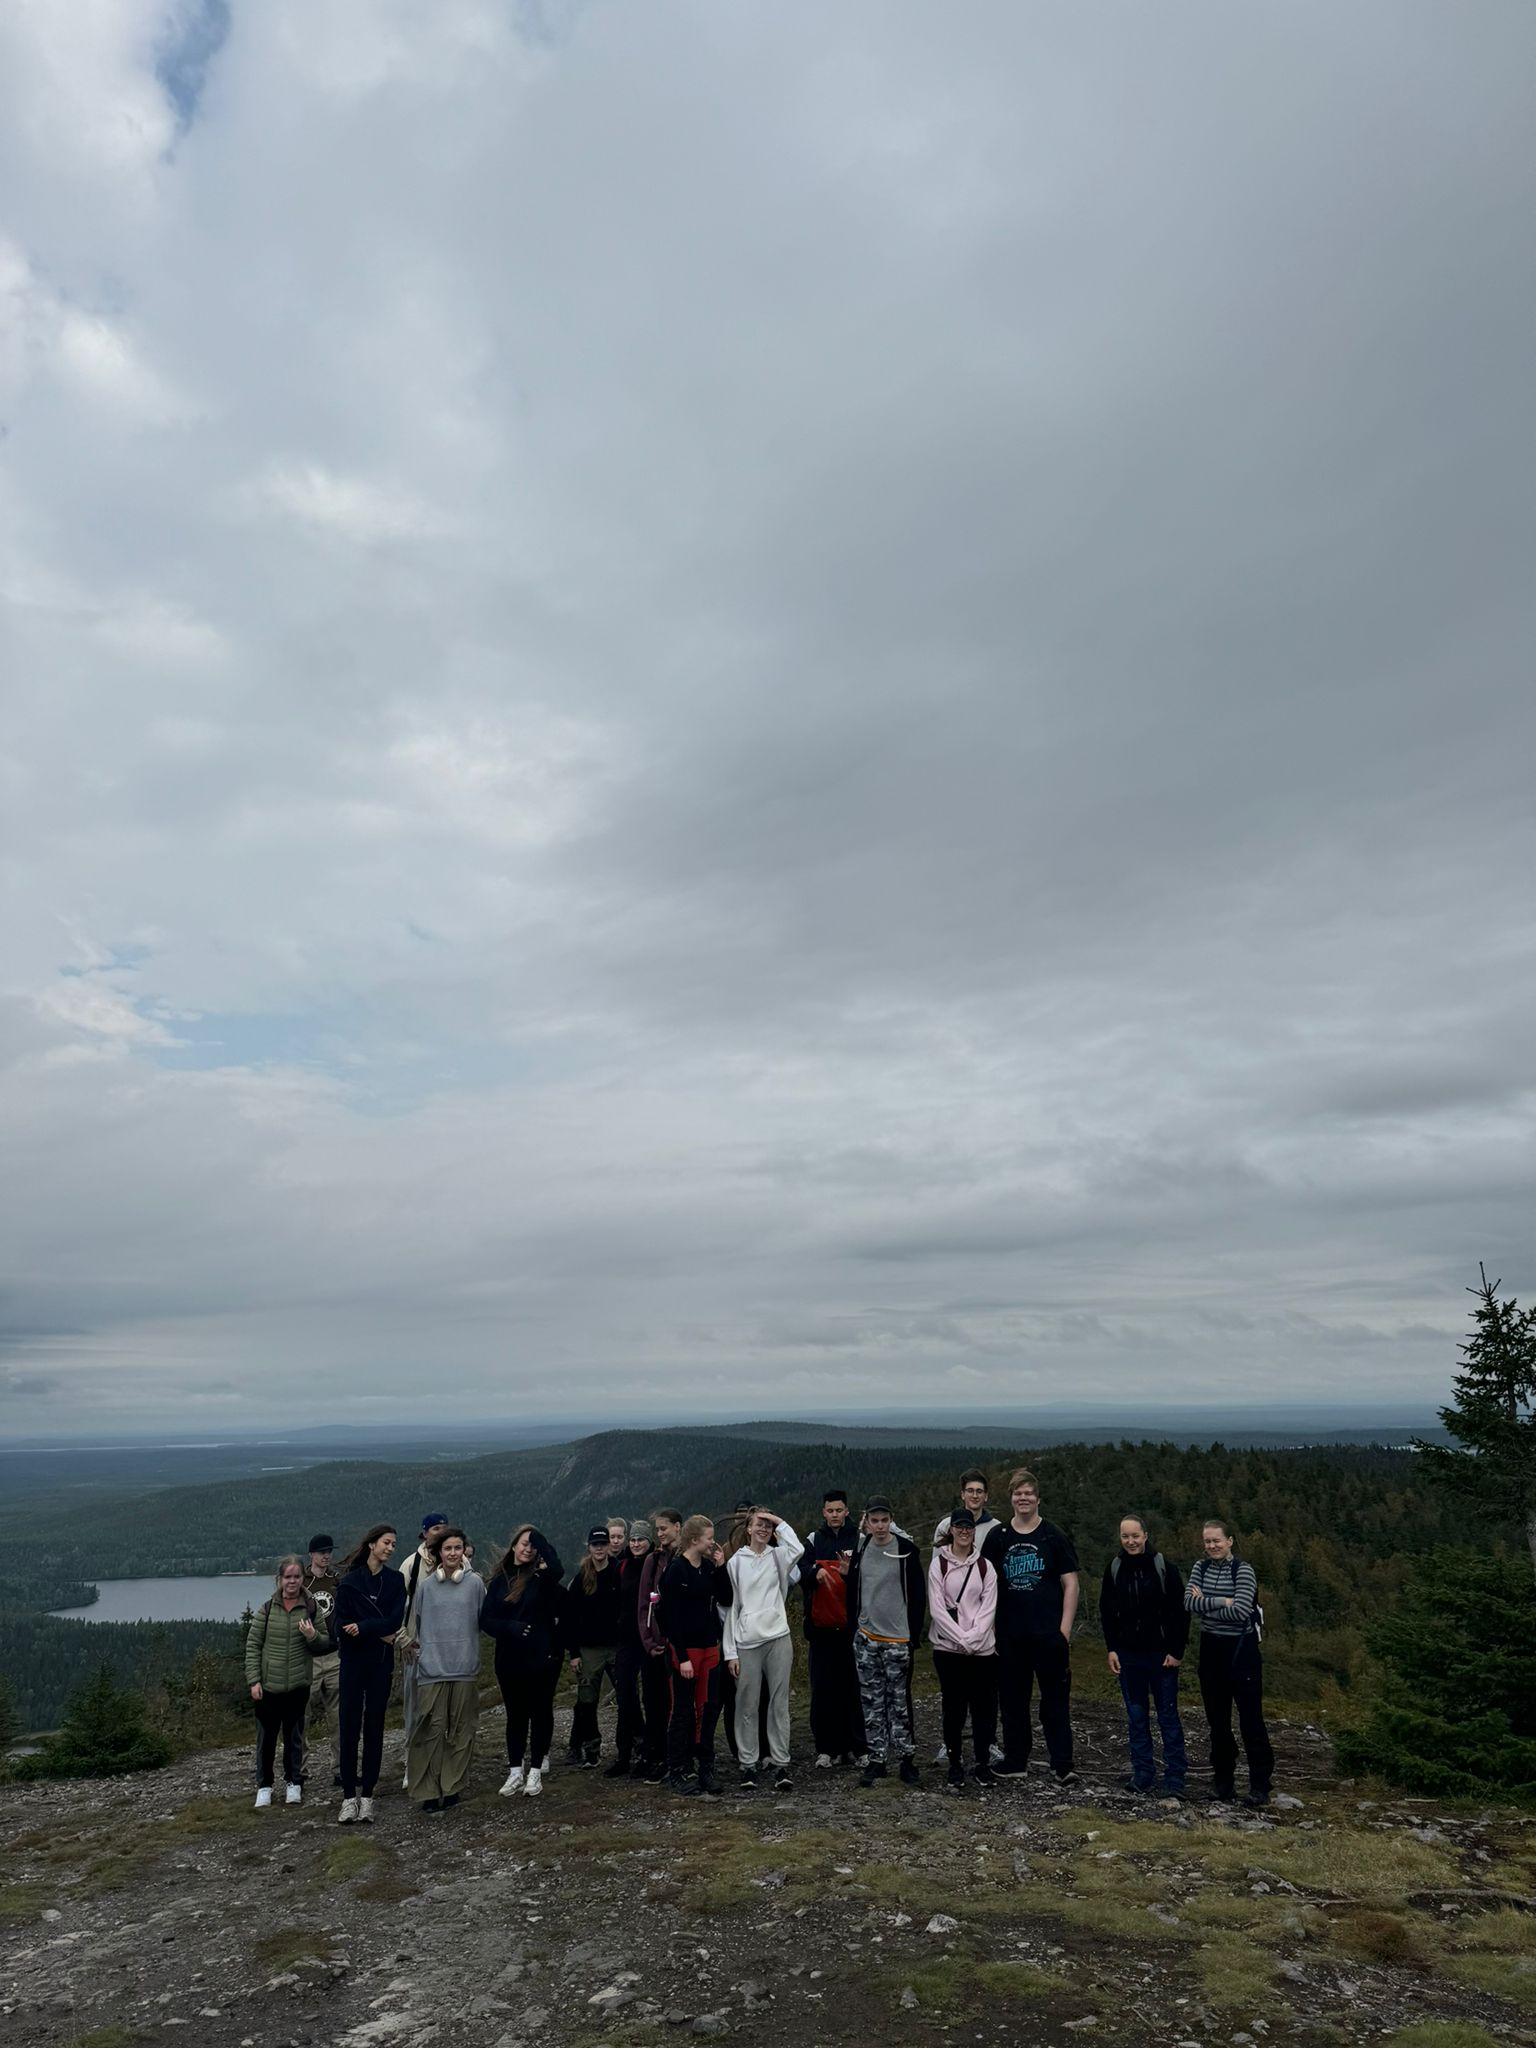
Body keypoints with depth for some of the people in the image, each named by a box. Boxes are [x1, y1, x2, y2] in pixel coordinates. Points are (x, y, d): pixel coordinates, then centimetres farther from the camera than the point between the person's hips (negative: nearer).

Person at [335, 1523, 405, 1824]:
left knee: (374, 1727, 4)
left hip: (382, 1663, 1)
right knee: (350, 1727, -1)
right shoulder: (349, 1581, -2)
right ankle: (349, 1796, 7)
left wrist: (362, 1628, -17)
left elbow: (395, 1621, -7)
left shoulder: (395, 1580, 3)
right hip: (353, 1662, -1)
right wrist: (380, 1633, -13)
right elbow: (342, 1628, -7)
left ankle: (367, 1794, 12)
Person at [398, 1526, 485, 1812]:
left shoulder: (475, 1582, 2)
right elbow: (413, 1621, 12)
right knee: (432, 1730, -2)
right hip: (432, 1667, 0)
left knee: (461, 1730, 5)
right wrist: (407, 1642, 7)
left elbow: (485, 1618, 8)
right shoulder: (425, 1585, 4)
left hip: (465, 1667, 0)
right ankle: (427, 1792, 6)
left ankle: (451, 1788, 15)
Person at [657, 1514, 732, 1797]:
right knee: (683, 1711, 3)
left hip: (709, 1646, 6)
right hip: (685, 1648, -6)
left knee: (709, 1708, 9)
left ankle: (704, 1767, 21)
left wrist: (721, 1567, -4)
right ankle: (677, 1771, 15)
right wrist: (682, 1657, -18)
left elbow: (726, 1599, 5)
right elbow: (672, 1617, -16)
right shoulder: (675, 1571, -14)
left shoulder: (709, 1568, 7)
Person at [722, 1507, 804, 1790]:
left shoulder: (778, 1556, 5)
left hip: (778, 1639, 0)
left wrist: (781, 1523, -11)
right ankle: (748, 1764, 15)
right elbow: (730, 1607, 4)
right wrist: (730, 1651, 0)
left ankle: (780, 1763, 10)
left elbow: (798, 1549, -21)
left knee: (779, 1704, 3)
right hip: (746, 1643, 0)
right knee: (747, 1706, 5)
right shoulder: (735, 1562, 5)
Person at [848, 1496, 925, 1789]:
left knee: (899, 1700, 4)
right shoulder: (860, 1551, 4)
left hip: (898, 1639, -3)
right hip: (866, 1639, 3)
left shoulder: (907, 1550, -7)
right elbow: (852, 1594, 12)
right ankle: (876, 1759, 17)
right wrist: (854, 1629, 8)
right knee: (872, 1702, 8)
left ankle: (906, 1756, 16)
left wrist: (915, 1635, -6)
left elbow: (917, 1596, -4)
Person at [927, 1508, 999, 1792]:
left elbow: (988, 1608, 1)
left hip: (982, 1647, 2)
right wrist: (961, 1639, -12)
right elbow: (936, 1608, -5)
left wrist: (973, 1638, -11)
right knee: (953, 1707, 1)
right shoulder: (939, 1564, 0)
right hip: (948, 1647, -2)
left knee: (984, 1706, 3)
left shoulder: (985, 1566, 6)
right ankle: (955, 1764, 13)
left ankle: (983, 1763, 16)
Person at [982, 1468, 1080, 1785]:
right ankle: (1015, 1761, 22)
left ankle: (1063, 1765, 8)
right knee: (1012, 1699, 10)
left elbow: (1070, 1584, 0)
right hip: (1010, 1635, 2)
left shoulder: (1053, 1536, 0)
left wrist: (1065, 1628, -7)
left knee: (1056, 1699, 1)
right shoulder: (997, 1536, 5)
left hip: (1049, 1633, -2)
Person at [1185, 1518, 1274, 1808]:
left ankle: (1260, 1784, 9)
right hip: (1211, 1649, 5)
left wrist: (1205, 1605, -13)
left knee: (1250, 1719, -1)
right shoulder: (1200, 1567, 3)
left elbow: (1240, 1611, -23)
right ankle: (1223, 1779, 24)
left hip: (1241, 1650, -5)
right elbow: (1189, 1601, -9)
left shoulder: (1243, 1570, -12)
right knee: (1217, 1719, 13)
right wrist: (1221, 1602, -19)